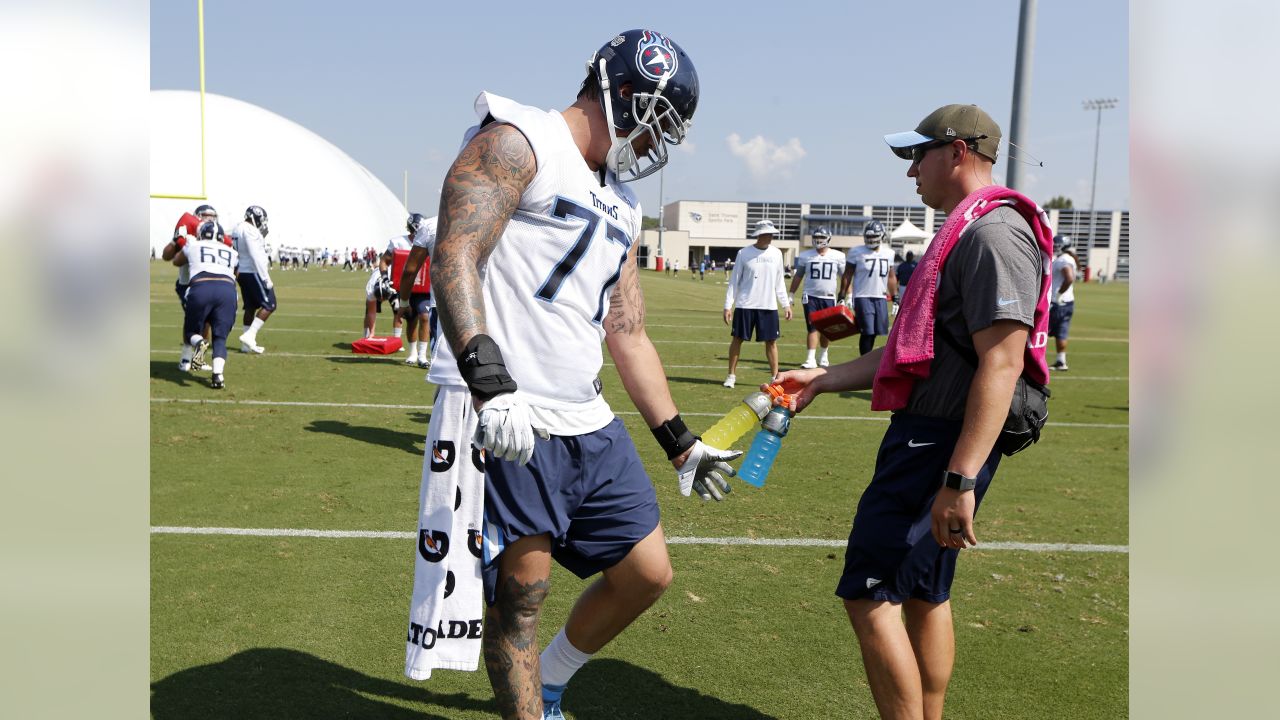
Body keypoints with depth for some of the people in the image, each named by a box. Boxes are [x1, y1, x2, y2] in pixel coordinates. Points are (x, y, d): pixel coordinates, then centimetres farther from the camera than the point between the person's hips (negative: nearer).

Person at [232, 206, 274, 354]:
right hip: (253, 273, -10)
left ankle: (247, 344, 15)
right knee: (269, 305, -3)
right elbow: (256, 257, -20)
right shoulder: (250, 231, -16)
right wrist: (267, 279, -18)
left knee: (250, 307, 14)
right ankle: (249, 335, -11)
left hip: (242, 273, 10)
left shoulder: (236, 230, 13)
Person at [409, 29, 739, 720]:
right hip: (507, 424, -8)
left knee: (646, 572, 12)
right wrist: (490, 386, -30)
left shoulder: (620, 204, 21)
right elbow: (453, 259, -18)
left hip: (588, 425, 9)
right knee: (519, 598, 1)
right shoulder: (517, 144, -4)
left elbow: (628, 333, 23)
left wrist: (680, 444, 23)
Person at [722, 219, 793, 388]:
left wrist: (786, 304, 10)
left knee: (771, 341, 3)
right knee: (737, 338, 3)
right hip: (745, 305, -2)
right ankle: (732, 375, 14)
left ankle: (775, 377, 11)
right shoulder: (744, 253, -3)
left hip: (769, 306, 2)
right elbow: (734, 281, 0)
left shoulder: (776, 254, 6)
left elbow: (779, 282, 13)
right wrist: (728, 306, -5)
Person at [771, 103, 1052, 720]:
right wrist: (823, 380, 19)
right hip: (923, 436, 11)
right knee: (924, 594, 18)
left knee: (869, 594, -8)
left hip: (942, 448, -11)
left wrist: (961, 480, -29)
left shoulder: (995, 229, -15)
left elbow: (1001, 362, -24)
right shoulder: (963, 231, 19)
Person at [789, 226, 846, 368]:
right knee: (813, 328, -9)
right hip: (811, 297, -1)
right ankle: (811, 359, -10)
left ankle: (824, 356, 28)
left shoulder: (838, 256, 0)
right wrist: (791, 294, 9)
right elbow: (798, 276, 11)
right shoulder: (805, 256, 3)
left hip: (829, 298, 1)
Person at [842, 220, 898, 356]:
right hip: (863, 297, -4)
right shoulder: (857, 252, -5)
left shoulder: (888, 253, 9)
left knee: (875, 332, 5)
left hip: (881, 298, 5)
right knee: (867, 332, -8)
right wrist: (842, 297, -5)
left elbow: (891, 277, 17)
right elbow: (847, 276, -1)